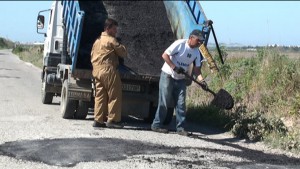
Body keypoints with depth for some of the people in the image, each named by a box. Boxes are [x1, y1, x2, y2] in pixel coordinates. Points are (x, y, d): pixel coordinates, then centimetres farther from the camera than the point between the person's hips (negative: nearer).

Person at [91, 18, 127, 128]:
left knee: (100, 96, 7)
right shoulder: (111, 40, -4)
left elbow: (92, 56, 22)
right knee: (114, 95, -3)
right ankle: (112, 119, -5)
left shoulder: (97, 41, 21)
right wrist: (121, 47, 16)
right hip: (108, 70, -8)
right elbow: (123, 53, -2)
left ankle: (98, 120, 4)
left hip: (96, 71, 8)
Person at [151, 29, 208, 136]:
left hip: (180, 79, 6)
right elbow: (165, 55, -18)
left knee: (181, 104, 1)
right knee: (164, 102, -4)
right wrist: (174, 67, -25)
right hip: (168, 76, -6)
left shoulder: (197, 52, 1)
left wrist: (202, 80, -17)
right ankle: (156, 125, 6)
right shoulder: (180, 44, -17)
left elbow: (197, 69, 0)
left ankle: (180, 128, 7)